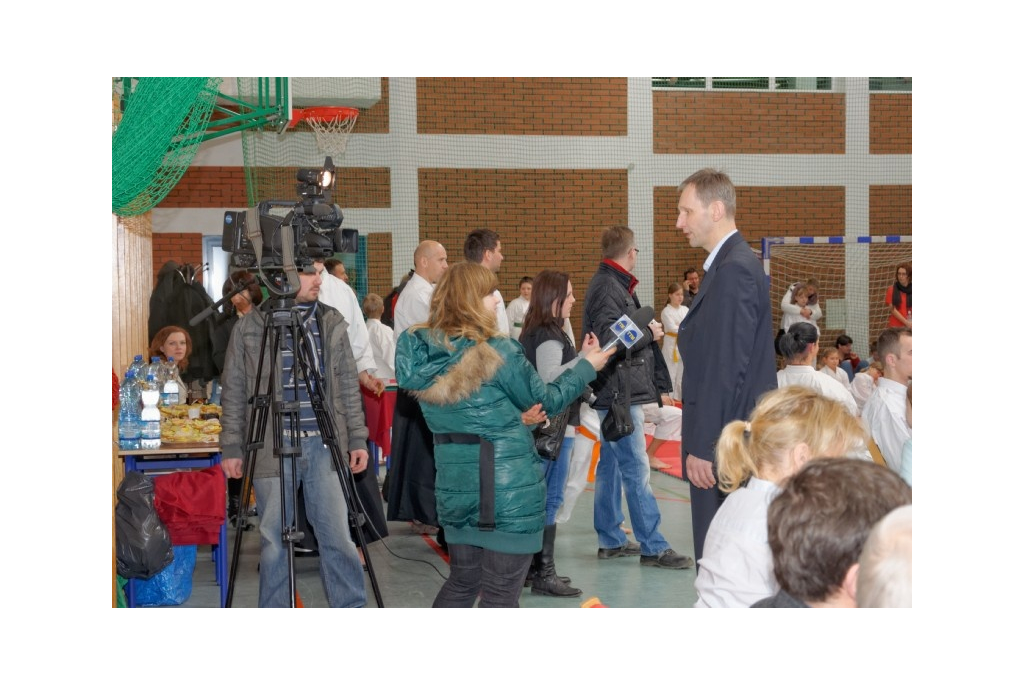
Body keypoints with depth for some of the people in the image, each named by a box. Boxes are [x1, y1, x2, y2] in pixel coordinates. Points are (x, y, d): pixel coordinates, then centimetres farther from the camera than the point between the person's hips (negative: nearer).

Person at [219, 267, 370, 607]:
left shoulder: (332, 323, 8)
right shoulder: (249, 328, 1)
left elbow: (348, 385, 11)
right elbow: (233, 393, 4)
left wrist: (357, 439, 6)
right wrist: (231, 448, 1)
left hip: (324, 444, 2)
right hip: (272, 448, -2)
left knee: (337, 535, 1)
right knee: (274, 541, 5)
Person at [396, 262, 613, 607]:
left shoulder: (419, 352, 0)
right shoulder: (498, 353, -15)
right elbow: (545, 400, -2)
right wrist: (587, 367, 12)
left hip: (455, 483, 6)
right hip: (508, 487, -6)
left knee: (461, 583, 21)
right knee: (500, 594, 4)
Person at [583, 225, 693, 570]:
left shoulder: (612, 285, 15)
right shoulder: (609, 289, -16)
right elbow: (609, 341, -25)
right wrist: (649, 333, -13)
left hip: (617, 395, 11)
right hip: (620, 393, -11)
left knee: (610, 465, 14)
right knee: (636, 470, -7)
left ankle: (610, 540, 22)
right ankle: (652, 547, -4)